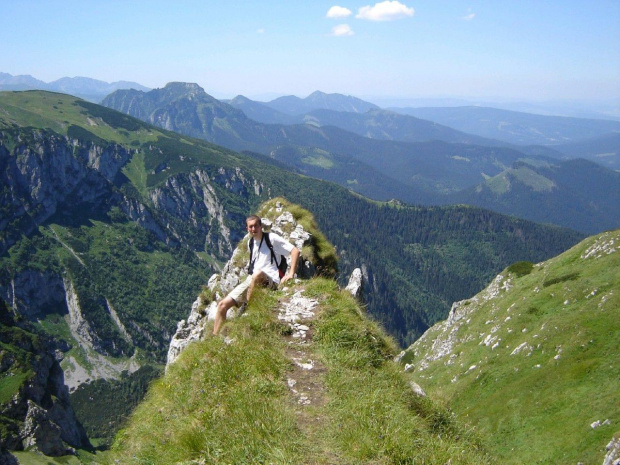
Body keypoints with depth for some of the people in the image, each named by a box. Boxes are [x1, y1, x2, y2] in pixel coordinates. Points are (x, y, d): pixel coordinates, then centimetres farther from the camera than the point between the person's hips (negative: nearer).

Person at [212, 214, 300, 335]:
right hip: (251, 281, 7)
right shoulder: (250, 243, 18)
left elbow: (295, 251, -10)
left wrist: (291, 274, -17)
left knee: (257, 274, -43)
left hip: (270, 281, -7)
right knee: (223, 304, -6)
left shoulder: (272, 238, -4)